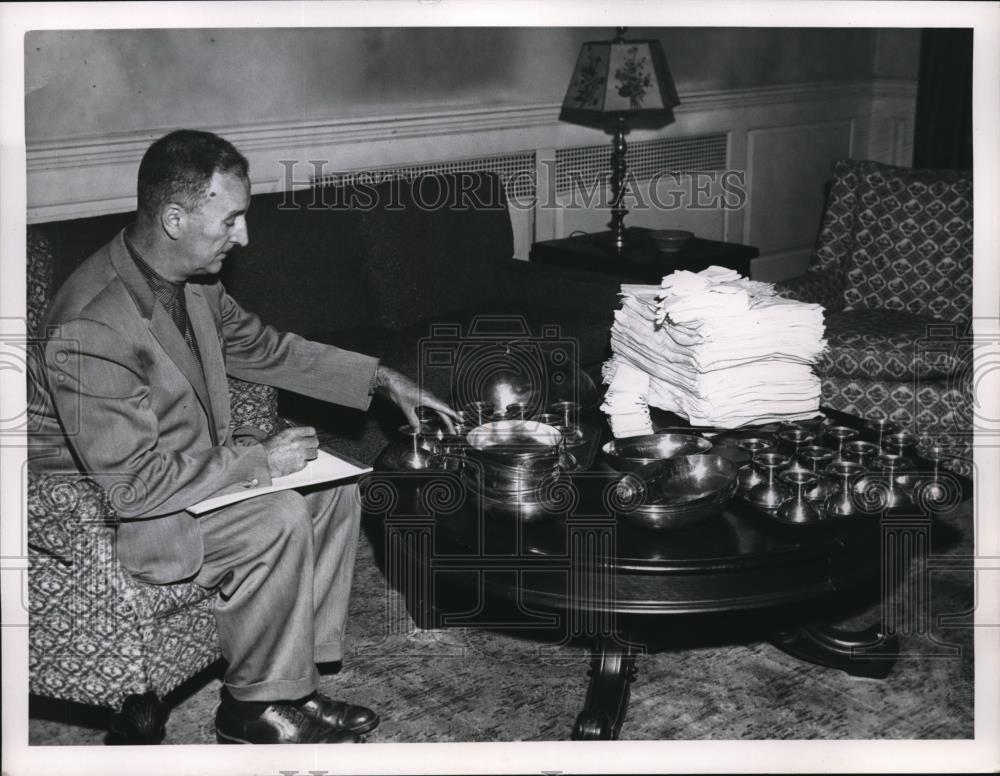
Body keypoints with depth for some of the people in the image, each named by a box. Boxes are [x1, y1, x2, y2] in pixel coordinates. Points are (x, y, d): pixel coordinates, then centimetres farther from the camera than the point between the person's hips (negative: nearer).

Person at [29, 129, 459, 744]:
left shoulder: (192, 280, -4)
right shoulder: (91, 331, -32)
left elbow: (262, 346, 14)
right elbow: (134, 484, -30)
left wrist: (382, 379, 7)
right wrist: (259, 462, -23)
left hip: (190, 468, 9)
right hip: (103, 513, -9)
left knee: (335, 491, 0)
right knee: (277, 521, -26)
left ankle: (294, 680, 6)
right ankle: (255, 708, -6)